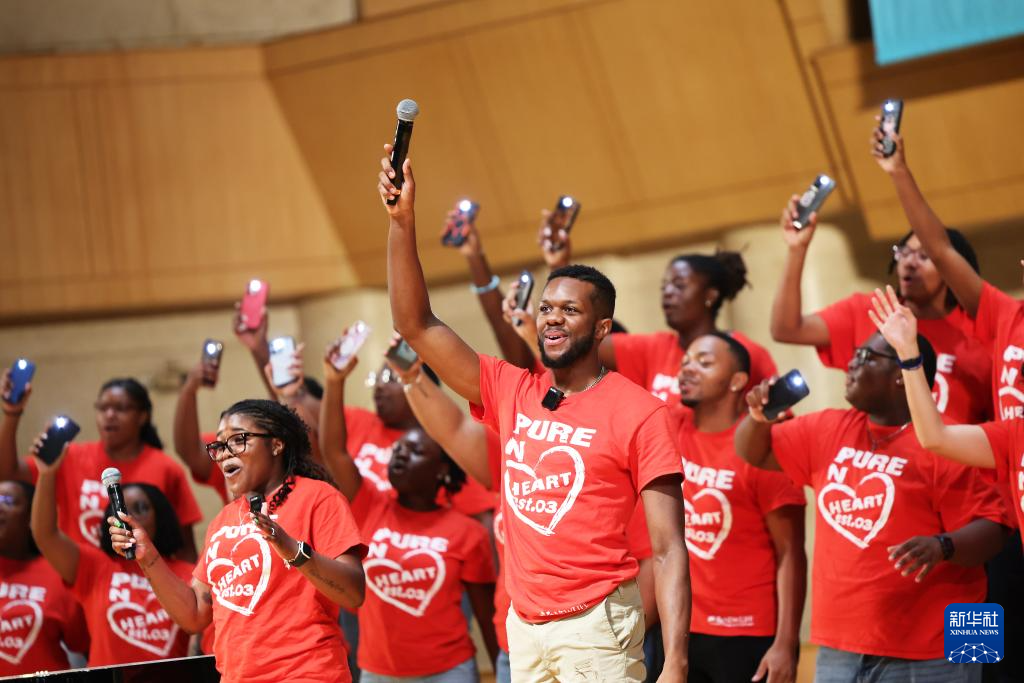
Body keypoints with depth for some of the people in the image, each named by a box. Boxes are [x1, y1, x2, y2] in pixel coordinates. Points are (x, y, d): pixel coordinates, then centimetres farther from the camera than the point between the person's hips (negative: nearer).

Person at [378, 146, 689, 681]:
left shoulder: (639, 414, -6)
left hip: (595, 626, -5)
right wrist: (402, 220, -4)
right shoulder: (510, 394, 8)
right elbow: (416, 326, 6)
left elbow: (668, 551, -10)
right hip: (525, 625, 5)